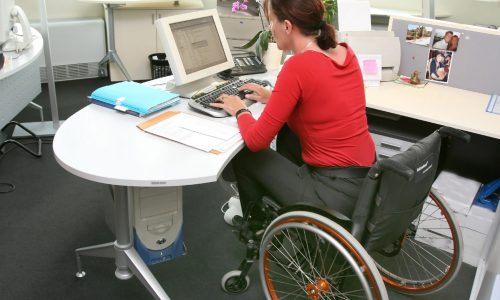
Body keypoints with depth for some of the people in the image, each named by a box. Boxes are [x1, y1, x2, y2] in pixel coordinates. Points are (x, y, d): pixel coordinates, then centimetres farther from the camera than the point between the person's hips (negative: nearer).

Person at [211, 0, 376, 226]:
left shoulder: (297, 67, -21)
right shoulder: (345, 53, 2)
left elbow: (256, 141, -15)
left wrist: (240, 111, 4)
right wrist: (275, 97, 20)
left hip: (336, 193, -8)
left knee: (244, 154, 11)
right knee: (286, 125, 27)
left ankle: (255, 223, 38)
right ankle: (281, 205, 44)